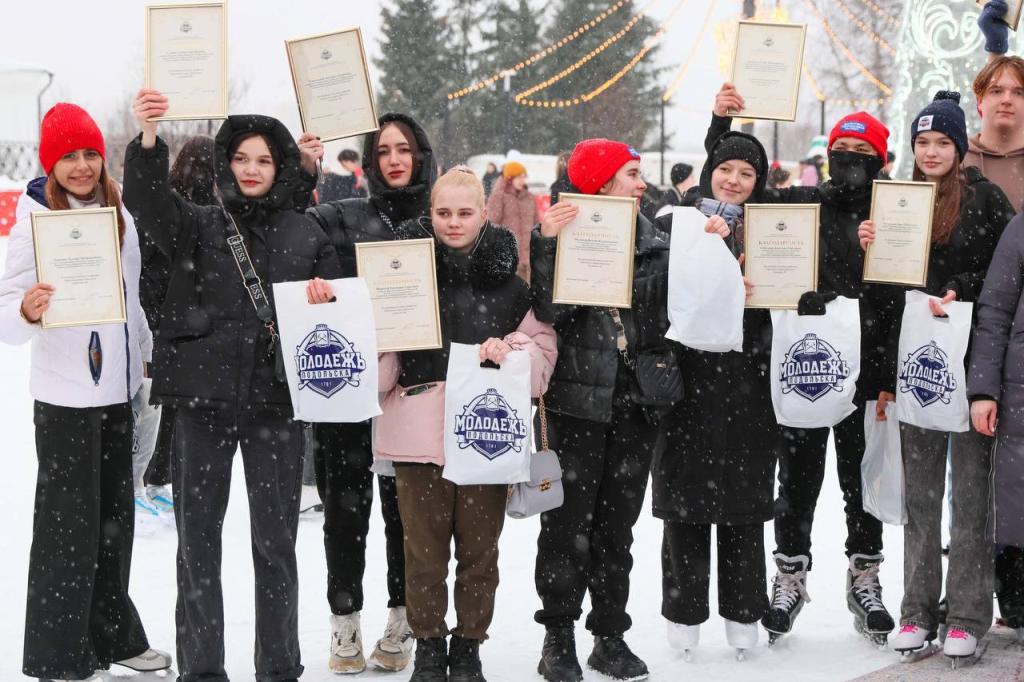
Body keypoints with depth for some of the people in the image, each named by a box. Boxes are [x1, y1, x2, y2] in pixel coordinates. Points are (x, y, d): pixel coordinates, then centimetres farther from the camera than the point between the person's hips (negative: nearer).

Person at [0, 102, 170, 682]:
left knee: (115, 519, 16)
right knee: (70, 525, -2)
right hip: (65, 396, -6)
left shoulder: (119, 214, 7)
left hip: (117, 389, 7)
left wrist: (148, 355, 22)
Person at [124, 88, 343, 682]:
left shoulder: (306, 233, 8)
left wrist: (324, 303, -11)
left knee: (276, 540, 4)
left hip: (276, 400, 0)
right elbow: (145, 198, -14)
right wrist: (148, 138, -32)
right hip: (204, 395, 0)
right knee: (198, 537, 4)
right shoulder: (199, 226, 5)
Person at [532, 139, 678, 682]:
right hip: (578, 399, -4)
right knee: (567, 522, -1)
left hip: (637, 401, 4)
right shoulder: (563, 234, -2)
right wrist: (546, 242, -24)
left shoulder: (655, 243, 11)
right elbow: (546, 310, -16)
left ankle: (610, 637, 18)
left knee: (617, 523, 10)